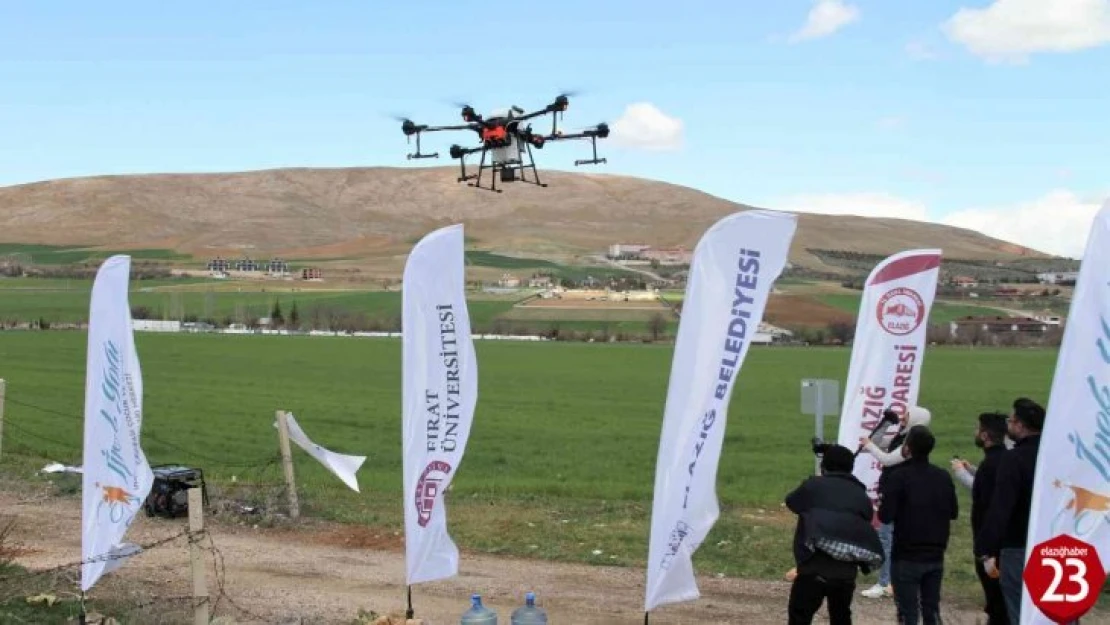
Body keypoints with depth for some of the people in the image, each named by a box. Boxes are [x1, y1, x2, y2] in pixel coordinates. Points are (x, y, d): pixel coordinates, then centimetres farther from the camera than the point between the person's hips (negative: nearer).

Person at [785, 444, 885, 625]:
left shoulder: (814, 486, 4)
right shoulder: (861, 496, 14)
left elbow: (791, 502, 20)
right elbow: (865, 527, 15)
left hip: (816, 568, -4)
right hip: (847, 571, 5)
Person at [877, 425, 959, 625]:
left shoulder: (900, 476, -15)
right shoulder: (944, 477, 3)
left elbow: (886, 516, -18)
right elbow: (953, 512, 13)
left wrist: (882, 503, 2)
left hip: (906, 557, -5)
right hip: (936, 556, 5)